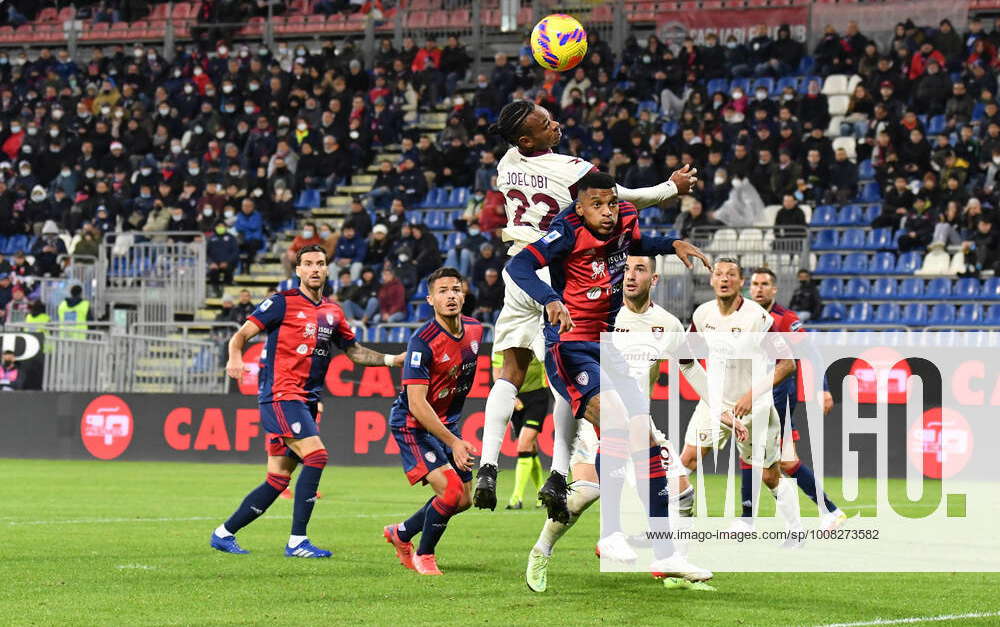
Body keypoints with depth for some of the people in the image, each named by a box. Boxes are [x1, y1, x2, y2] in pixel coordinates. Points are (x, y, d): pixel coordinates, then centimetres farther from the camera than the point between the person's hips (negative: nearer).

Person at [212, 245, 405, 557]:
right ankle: (297, 541, -17)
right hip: (281, 396, -7)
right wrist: (234, 357, -27)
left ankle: (224, 533, 18)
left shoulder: (333, 312, 15)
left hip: (306, 401, 7)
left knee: (278, 481, 6)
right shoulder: (283, 302, -4)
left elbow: (354, 352, 25)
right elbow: (242, 334, -6)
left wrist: (392, 359, 12)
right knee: (316, 455, -21)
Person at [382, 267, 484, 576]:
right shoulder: (423, 341, -26)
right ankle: (423, 555, 4)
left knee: (464, 500, 11)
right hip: (413, 425, -8)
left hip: (447, 422, 8)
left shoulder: (475, 330, -3)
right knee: (450, 490, -20)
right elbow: (417, 403, -27)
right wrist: (453, 442, -30)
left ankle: (401, 533, 33)